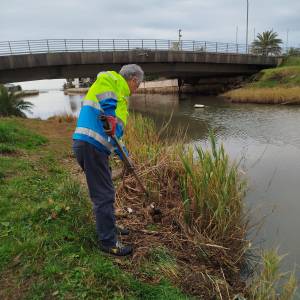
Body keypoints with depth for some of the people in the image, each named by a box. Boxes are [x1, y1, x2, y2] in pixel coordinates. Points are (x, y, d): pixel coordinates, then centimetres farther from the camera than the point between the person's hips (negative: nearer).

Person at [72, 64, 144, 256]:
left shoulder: (120, 96, 28)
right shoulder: (116, 80, 1)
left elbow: (115, 129, 30)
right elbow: (104, 79, -25)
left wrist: (121, 150, 29)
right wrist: (109, 113, -30)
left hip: (94, 146, 11)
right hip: (91, 145, -11)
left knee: (106, 190, 23)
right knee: (104, 195, -1)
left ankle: (109, 228, 41)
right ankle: (108, 242, 14)